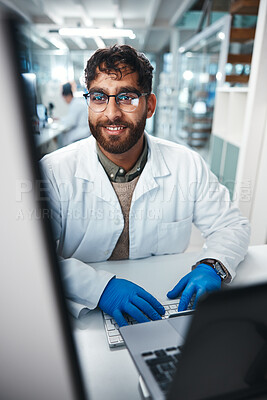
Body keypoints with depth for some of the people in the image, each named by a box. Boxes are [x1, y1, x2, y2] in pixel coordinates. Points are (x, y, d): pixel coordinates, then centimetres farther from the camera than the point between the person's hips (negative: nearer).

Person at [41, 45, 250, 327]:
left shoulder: (187, 165, -5)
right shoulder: (54, 172, -11)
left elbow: (231, 226, 4)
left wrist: (213, 266, -17)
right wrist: (99, 286, -30)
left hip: (166, 308, 2)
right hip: (86, 314, 0)